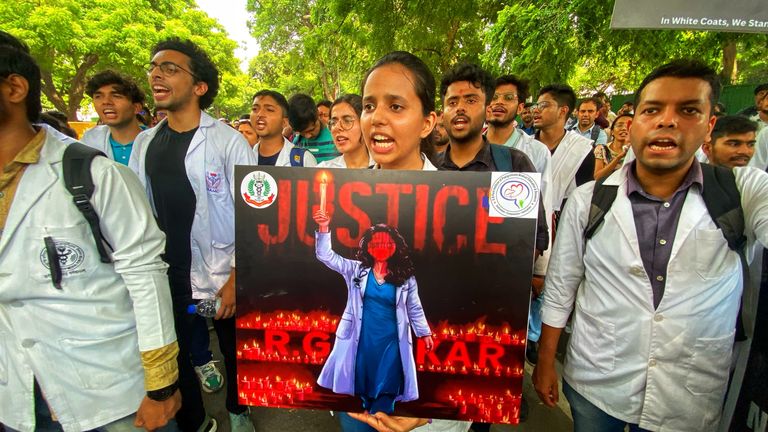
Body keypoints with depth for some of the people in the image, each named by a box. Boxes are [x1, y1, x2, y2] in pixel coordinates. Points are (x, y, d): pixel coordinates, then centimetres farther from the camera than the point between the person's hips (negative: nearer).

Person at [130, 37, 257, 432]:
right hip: (167, 278, 4)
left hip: (223, 277, -4)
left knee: (235, 353, 12)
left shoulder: (229, 142, -10)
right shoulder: (144, 143, 5)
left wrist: (235, 280, -13)